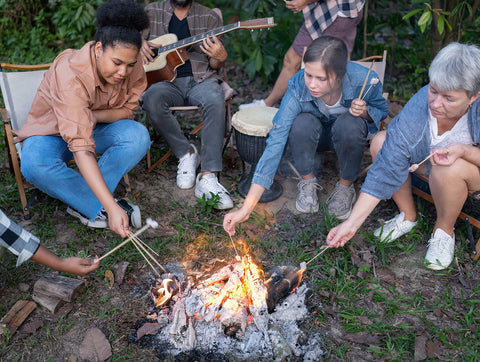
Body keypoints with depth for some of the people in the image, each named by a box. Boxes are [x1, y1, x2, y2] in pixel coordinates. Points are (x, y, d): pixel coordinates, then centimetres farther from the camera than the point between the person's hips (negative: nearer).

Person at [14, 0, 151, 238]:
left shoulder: (131, 65, -18)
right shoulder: (72, 75, -36)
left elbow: (127, 109, -5)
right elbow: (81, 148, -44)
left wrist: (93, 115, -27)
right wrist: (112, 208, -51)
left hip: (95, 127, 4)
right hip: (52, 131, -4)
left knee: (138, 136, -27)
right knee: (34, 165, -37)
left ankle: (85, 204, -22)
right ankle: (101, 210, -23)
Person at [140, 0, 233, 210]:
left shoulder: (209, 17, 13)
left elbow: (214, 66, 9)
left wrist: (220, 57, -15)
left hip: (200, 79, 0)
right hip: (166, 80, 1)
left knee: (215, 101, -35)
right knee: (152, 99, -34)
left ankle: (207, 178, -38)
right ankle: (186, 154, -14)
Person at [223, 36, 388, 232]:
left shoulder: (364, 80, -30)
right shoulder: (298, 86, -32)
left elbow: (381, 109, -5)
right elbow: (275, 142, -34)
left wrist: (365, 111, -33)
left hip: (346, 132, 1)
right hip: (314, 134, 0)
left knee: (350, 124, -35)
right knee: (302, 123, -35)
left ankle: (346, 185, -8)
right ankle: (307, 181, -6)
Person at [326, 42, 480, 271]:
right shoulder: (415, 110, -27)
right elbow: (386, 170, -26)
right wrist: (352, 222, -28)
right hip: (428, 159, 3)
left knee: (450, 168, -36)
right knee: (381, 141, -21)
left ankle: (444, 229, -4)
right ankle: (408, 215, -1)